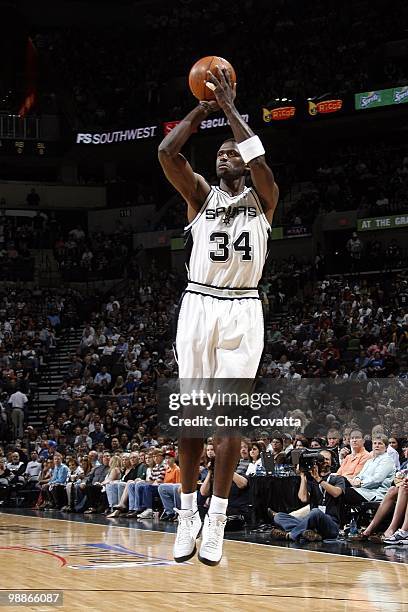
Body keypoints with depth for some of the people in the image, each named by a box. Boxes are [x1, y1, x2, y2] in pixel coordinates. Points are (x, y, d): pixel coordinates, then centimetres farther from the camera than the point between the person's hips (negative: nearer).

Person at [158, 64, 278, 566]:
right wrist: (203, 108, -2)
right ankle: (187, 511, 7)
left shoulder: (263, 197, 8)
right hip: (198, 304, 1)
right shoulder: (200, 194, 11)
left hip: (242, 309, -1)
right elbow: (167, 151, -6)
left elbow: (258, 157, -13)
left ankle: (217, 518, -3)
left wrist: (230, 107, -7)